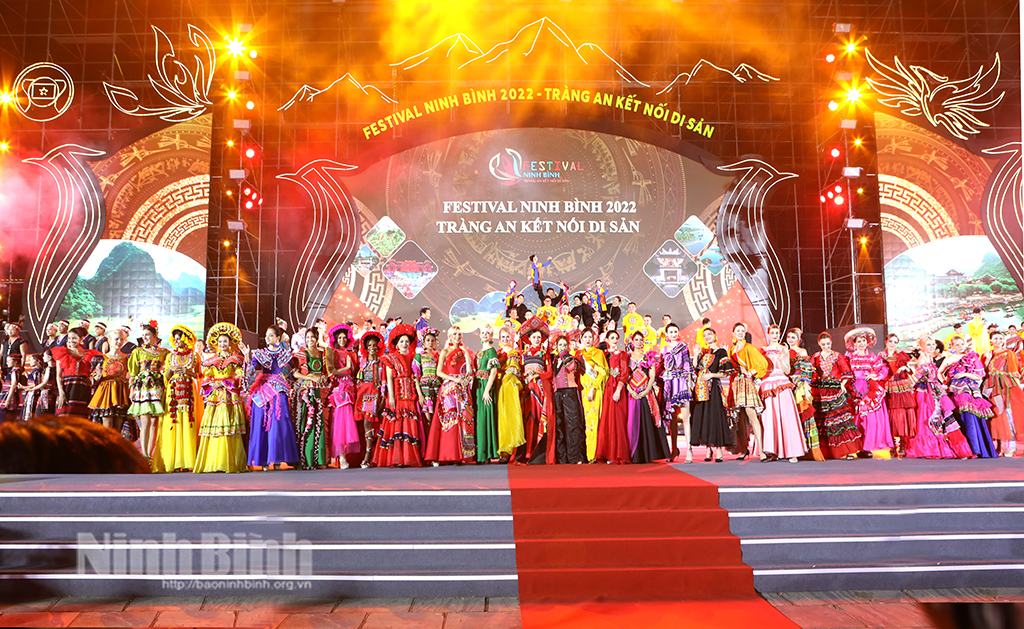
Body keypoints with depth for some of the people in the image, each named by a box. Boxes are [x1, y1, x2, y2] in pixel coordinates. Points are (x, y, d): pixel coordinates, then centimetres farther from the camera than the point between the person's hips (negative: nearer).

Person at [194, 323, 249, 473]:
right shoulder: (211, 359, 17)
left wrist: (223, 383, -9)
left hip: (230, 397, -3)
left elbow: (238, 378, 0)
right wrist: (212, 384, -5)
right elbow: (206, 378, 14)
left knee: (229, 428, -9)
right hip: (214, 397, 3)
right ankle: (210, 463, -1)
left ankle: (230, 464, -7)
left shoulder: (236, 359, 8)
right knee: (211, 430, -4)